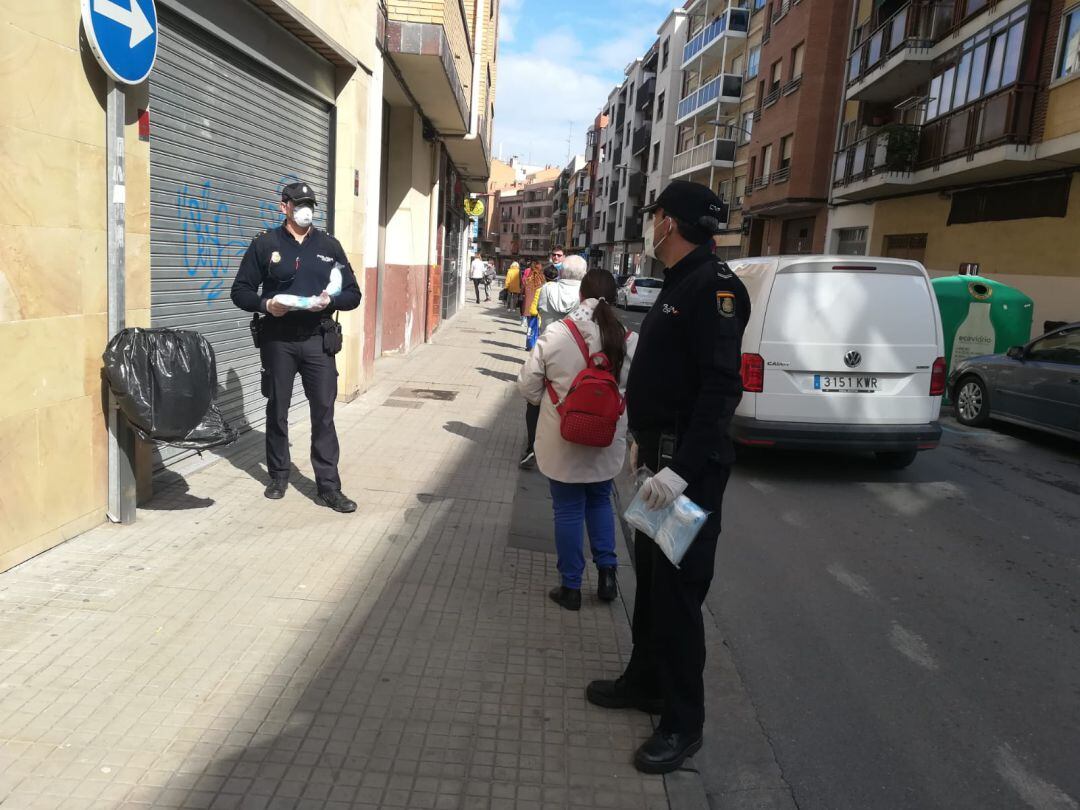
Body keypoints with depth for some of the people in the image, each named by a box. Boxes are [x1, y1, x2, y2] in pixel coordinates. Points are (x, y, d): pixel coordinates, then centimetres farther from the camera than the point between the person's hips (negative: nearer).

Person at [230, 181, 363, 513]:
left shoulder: (329, 245, 8)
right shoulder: (265, 244, 3)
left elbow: (353, 294, 8)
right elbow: (241, 291, 4)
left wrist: (330, 301, -13)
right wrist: (265, 304, -16)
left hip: (318, 339, 0)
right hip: (277, 339, 0)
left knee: (324, 412, -3)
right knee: (277, 410, 9)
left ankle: (329, 487, 2)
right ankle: (279, 476, 27)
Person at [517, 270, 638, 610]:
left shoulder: (556, 334, -15)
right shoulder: (629, 340, -9)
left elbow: (528, 385, -9)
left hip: (563, 443, -2)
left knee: (568, 510, 10)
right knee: (600, 501, 24)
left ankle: (570, 586, 20)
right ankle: (607, 571, 21)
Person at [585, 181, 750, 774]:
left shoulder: (712, 285, -17)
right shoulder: (679, 284, 15)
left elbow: (721, 387, -25)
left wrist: (682, 468, -29)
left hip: (691, 468, -10)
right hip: (663, 460, 10)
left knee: (677, 589, -1)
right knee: (650, 575, 19)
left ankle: (683, 724, 14)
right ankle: (645, 681, 37)